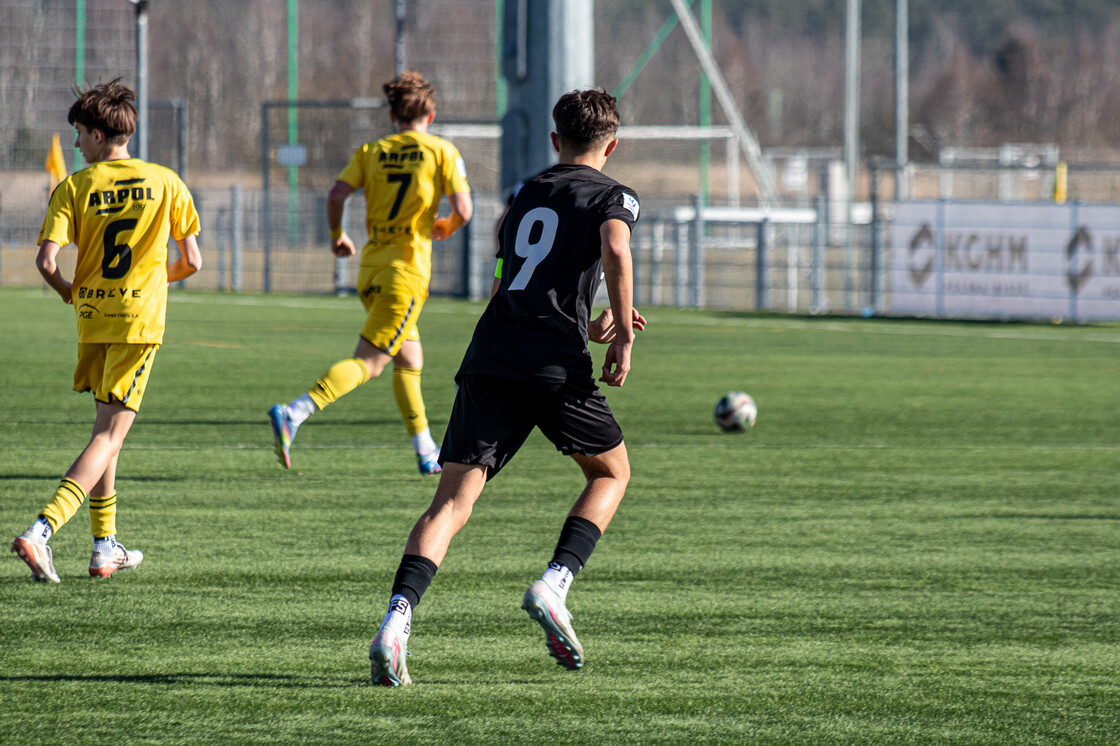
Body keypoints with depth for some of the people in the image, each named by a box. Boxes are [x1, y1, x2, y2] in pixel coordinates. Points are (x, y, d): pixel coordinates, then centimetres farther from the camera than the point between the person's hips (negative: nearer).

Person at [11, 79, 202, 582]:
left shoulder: (73, 188, -2)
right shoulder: (165, 183, 0)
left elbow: (46, 261, -11)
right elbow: (191, 262, 2)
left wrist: (68, 292, 10)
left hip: (92, 318, 2)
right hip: (141, 319, -2)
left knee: (106, 427, 19)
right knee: (110, 434, -5)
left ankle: (105, 546, 21)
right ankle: (42, 530, -22)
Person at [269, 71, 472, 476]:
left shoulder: (371, 151, 8)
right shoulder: (442, 152, 0)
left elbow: (337, 195, -4)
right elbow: (463, 210, -8)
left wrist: (336, 236, 14)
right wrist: (446, 228, 15)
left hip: (371, 264, 5)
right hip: (407, 268, -5)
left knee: (410, 359, 20)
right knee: (368, 362, -11)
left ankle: (426, 453, 25)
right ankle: (293, 413, -30)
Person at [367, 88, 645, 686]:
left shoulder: (526, 195, 25)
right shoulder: (613, 196, 8)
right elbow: (615, 249, -15)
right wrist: (623, 337, -6)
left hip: (489, 361, 4)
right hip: (556, 366, -4)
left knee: (451, 501, -3)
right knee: (611, 473, 20)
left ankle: (397, 618, -23)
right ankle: (554, 584, -2)